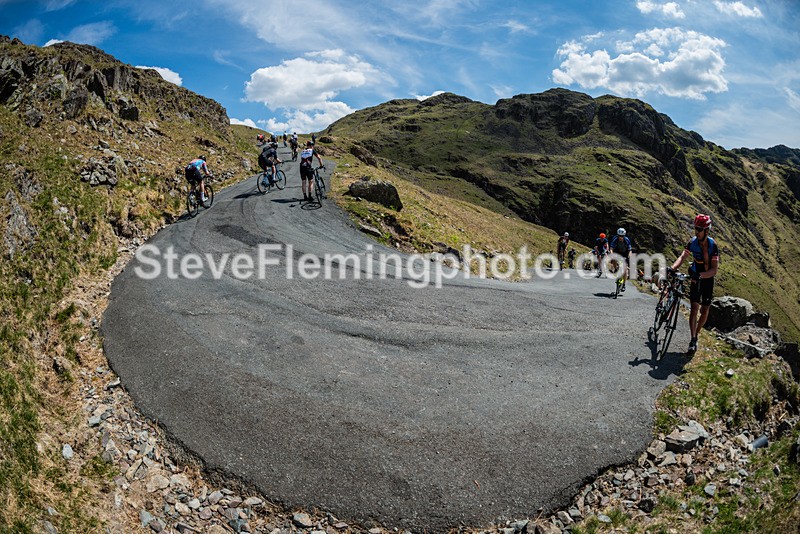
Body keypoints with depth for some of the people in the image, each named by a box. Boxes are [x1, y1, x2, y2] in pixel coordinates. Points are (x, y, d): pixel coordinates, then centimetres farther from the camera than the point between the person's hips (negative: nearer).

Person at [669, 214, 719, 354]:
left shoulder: (713, 245, -20)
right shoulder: (693, 242, -11)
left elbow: (714, 270, -24)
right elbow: (682, 257, -15)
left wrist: (700, 275, -42)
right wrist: (672, 268, -35)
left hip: (708, 280, -1)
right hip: (695, 278, 1)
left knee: (704, 311, 5)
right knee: (694, 308, -12)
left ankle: (696, 333, 26)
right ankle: (693, 340, -16)